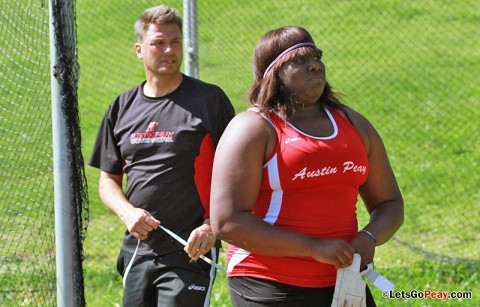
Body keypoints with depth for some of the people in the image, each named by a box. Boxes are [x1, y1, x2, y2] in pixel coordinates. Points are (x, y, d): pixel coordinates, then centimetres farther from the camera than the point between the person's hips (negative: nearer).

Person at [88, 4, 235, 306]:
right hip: (137, 252, 5)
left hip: (190, 252, -5)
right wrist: (127, 212, -3)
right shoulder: (122, 107, 12)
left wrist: (212, 226, -13)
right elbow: (109, 179, 18)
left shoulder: (209, 99, -2)